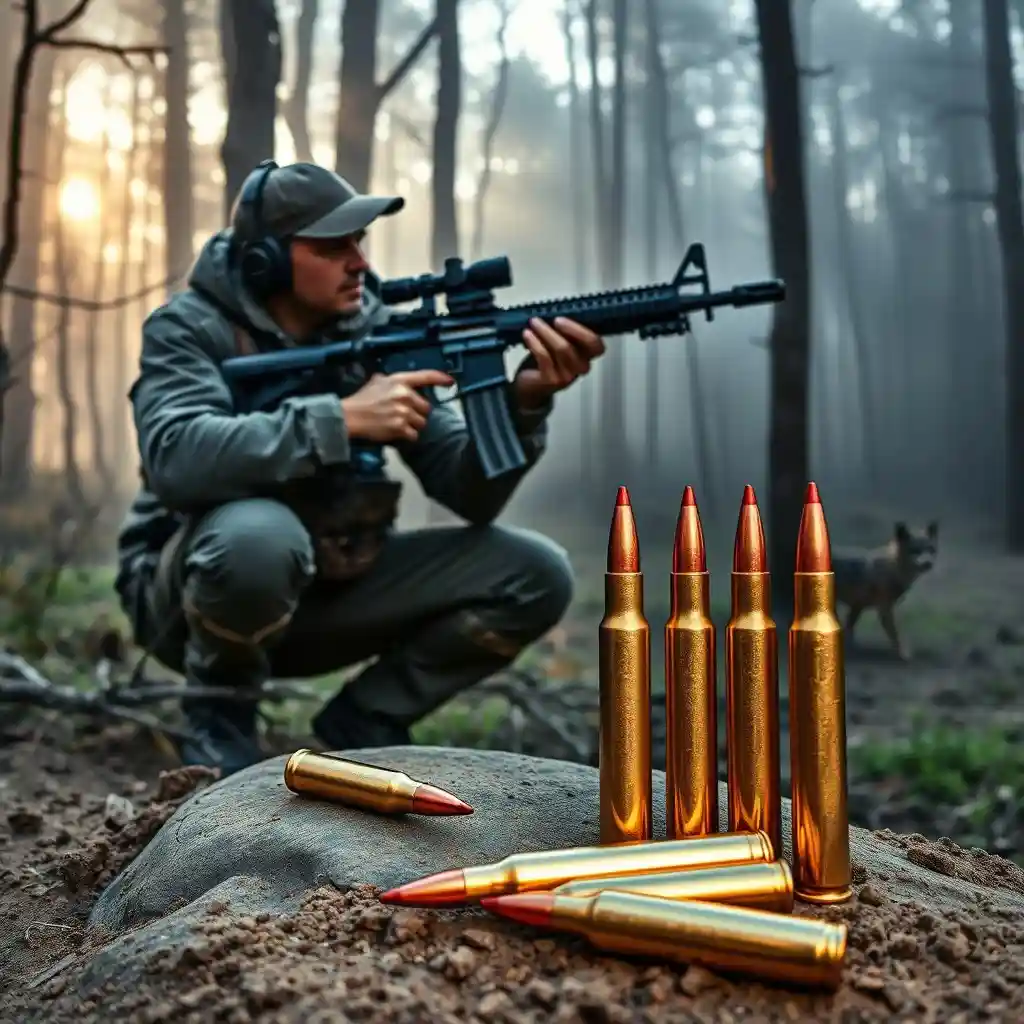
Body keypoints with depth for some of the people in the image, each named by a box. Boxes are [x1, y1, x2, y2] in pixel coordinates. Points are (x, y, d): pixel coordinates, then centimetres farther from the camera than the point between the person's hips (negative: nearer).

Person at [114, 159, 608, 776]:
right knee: (259, 535, -40)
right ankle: (220, 710, -9)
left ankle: (365, 719, 5)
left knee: (535, 576, -10)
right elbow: (176, 458, -35)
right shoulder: (191, 328, -13)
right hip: (200, 585, -4)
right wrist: (343, 418, -35)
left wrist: (526, 402, -26)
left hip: (330, 588, 4)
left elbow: (470, 493, -8)